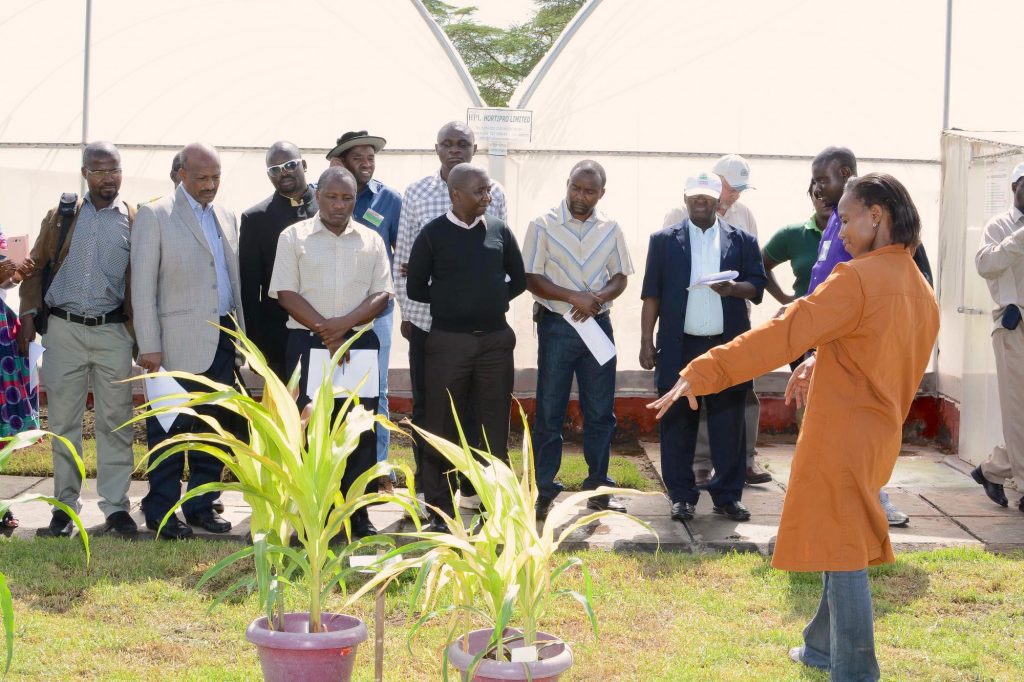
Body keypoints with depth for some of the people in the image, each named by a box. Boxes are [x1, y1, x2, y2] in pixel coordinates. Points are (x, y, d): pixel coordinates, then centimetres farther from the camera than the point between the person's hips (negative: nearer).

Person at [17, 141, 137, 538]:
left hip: (113, 331, -2)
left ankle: (115, 506, 8)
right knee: (63, 422, 6)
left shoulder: (135, 221, 3)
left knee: (115, 422, 1)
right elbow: (37, 267, 11)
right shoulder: (60, 216, 10)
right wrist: (29, 316, 0)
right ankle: (65, 505, 14)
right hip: (63, 330, 2)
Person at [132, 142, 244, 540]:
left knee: (215, 425, 9)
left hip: (223, 337, 6)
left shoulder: (227, 218, 14)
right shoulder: (155, 216, -3)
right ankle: (161, 511, 8)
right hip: (178, 339, -6)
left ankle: (201, 505, 19)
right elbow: (142, 285, -6)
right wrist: (149, 346, -12)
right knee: (168, 428, -1)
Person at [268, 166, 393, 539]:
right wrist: (325, 330, -12)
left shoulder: (371, 240, 11)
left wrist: (346, 323, -12)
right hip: (308, 342, -2)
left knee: (361, 429, 0)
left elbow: (382, 295, 4)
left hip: (360, 342, 2)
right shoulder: (294, 237, 5)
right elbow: (287, 294, -3)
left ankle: (358, 512, 7)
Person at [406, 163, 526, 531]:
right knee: (441, 428, 3)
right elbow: (415, 287, 2)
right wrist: (448, 301, 3)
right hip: (448, 341, -2)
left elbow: (518, 280, 14)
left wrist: (491, 300, 3)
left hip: (496, 339, 3)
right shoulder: (433, 234, -3)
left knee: (495, 426, 7)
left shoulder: (499, 230, 5)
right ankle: (439, 509, 12)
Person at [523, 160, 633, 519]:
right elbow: (531, 278, -8)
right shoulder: (543, 226, -5)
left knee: (600, 411, 7)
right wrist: (574, 297, -18)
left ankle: (597, 487, 18)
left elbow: (620, 277, 8)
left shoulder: (610, 229, 5)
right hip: (556, 325, -3)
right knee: (549, 412, 1)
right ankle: (543, 490, 8)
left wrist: (597, 298, -13)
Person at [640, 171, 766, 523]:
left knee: (729, 424, 3)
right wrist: (646, 342, -1)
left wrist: (732, 288, -17)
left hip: (728, 347, 0)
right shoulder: (664, 240, 8)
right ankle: (682, 496, 12)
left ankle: (728, 495, 12)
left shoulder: (742, 241, 10)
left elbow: (757, 286, 4)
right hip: (679, 346, 0)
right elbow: (652, 294, 5)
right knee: (678, 423, 3)